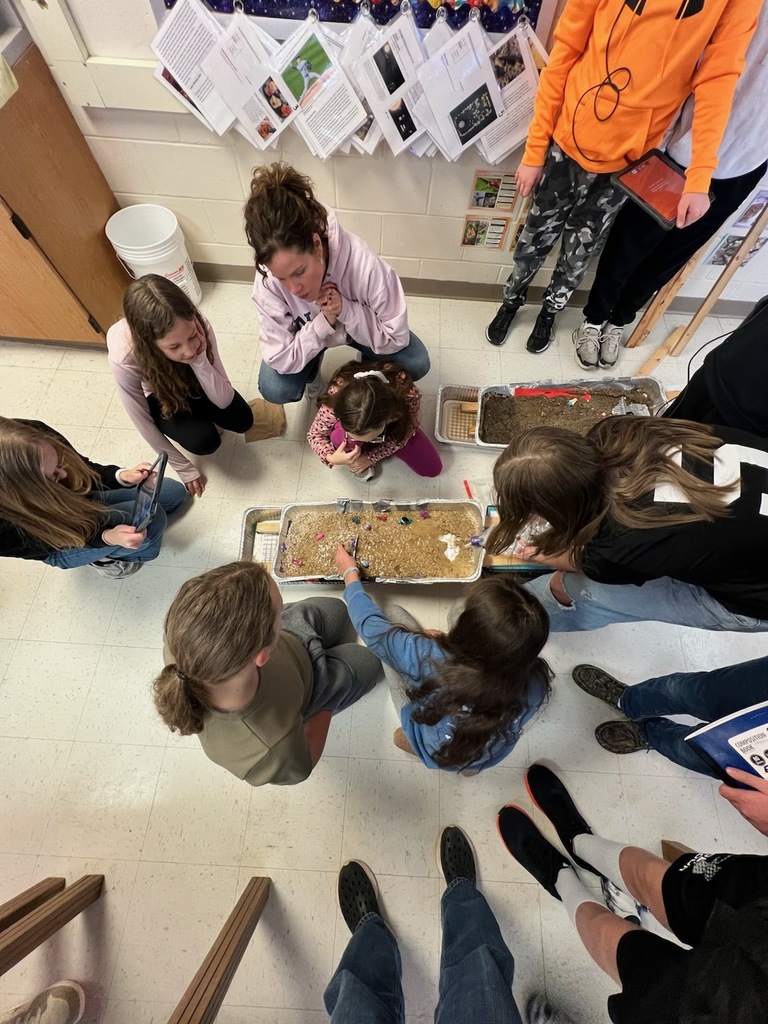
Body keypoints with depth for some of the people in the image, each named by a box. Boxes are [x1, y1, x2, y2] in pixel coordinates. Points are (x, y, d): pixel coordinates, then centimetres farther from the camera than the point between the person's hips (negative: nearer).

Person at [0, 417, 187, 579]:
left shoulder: (36, 433, -32)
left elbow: (87, 469, -12)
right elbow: (56, 541, -22)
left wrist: (123, 476, -30)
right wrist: (109, 537, -39)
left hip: (86, 500, 5)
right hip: (63, 547, -4)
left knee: (175, 491, 4)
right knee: (151, 519, -28)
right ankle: (107, 555, 1)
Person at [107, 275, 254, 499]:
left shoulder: (197, 327, -34)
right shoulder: (124, 358, -38)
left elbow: (224, 401, -29)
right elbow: (142, 422, -22)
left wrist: (199, 361, -45)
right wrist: (184, 468, -16)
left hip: (193, 382, 3)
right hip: (159, 397, -2)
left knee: (242, 420, -16)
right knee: (205, 442, -25)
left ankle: (200, 417, 14)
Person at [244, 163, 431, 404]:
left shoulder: (364, 264, -38)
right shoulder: (267, 282, -33)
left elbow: (397, 338, -29)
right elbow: (280, 359, -28)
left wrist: (346, 311, -41)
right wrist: (323, 322, -40)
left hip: (359, 324, 0)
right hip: (309, 331, 1)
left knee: (417, 364, -20)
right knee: (275, 390, -21)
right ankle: (312, 368, 15)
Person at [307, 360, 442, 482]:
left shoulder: (408, 396, -43)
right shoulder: (335, 397, -40)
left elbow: (404, 433, -21)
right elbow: (314, 435, -20)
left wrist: (370, 457, -23)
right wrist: (331, 458, -39)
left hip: (392, 426, 2)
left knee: (432, 468, -4)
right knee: (341, 438, -38)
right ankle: (355, 460, 0)